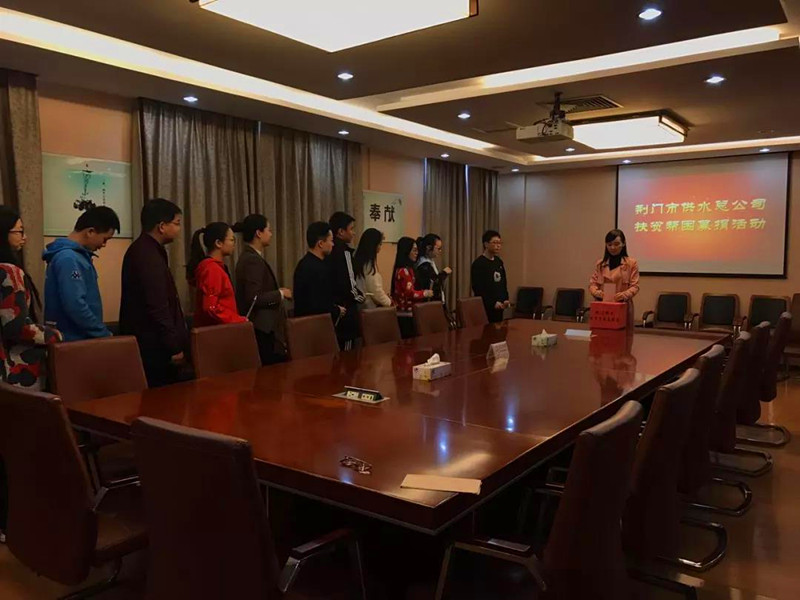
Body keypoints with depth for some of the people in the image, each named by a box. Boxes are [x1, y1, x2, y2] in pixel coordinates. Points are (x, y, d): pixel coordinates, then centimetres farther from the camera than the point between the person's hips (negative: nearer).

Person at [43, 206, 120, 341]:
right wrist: (104, 334, -17)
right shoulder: (68, 259, -19)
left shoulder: (76, 255, 12)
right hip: (73, 341, -9)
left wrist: (102, 332, 13)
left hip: (82, 338, 9)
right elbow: (75, 306, -26)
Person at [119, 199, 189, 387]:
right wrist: (174, 347, -19)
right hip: (155, 349, -10)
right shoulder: (148, 256, -17)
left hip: (149, 345, 10)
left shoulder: (143, 250, 16)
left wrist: (175, 342, 23)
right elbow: (158, 307, -22)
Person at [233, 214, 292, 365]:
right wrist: (280, 293, -11)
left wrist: (278, 293, 12)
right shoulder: (253, 260, -16)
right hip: (262, 330, -10)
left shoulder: (250, 257, 13)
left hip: (262, 327, 10)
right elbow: (254, 298, -22)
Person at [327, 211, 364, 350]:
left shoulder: (331, 250, 10)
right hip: (345, 310, -9)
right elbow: (347, 283, -19)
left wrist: (357, 292, 15)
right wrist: (358, 297, -2)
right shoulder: (343, 251, -15)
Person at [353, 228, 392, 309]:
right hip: (369, 305, -8)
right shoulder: (369, 264, -14)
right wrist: (389, 302, -1)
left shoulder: (358, 260, 10)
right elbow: (375, 290, -14)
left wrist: (384, 296, 9)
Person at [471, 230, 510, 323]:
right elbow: (477, 288, -16)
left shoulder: (499, 262, 12)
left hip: (499, 306, 7)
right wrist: (493, 303, -17)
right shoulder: (478, 264, -11)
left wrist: (505, 299, 6)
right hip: (485, 307, -7)